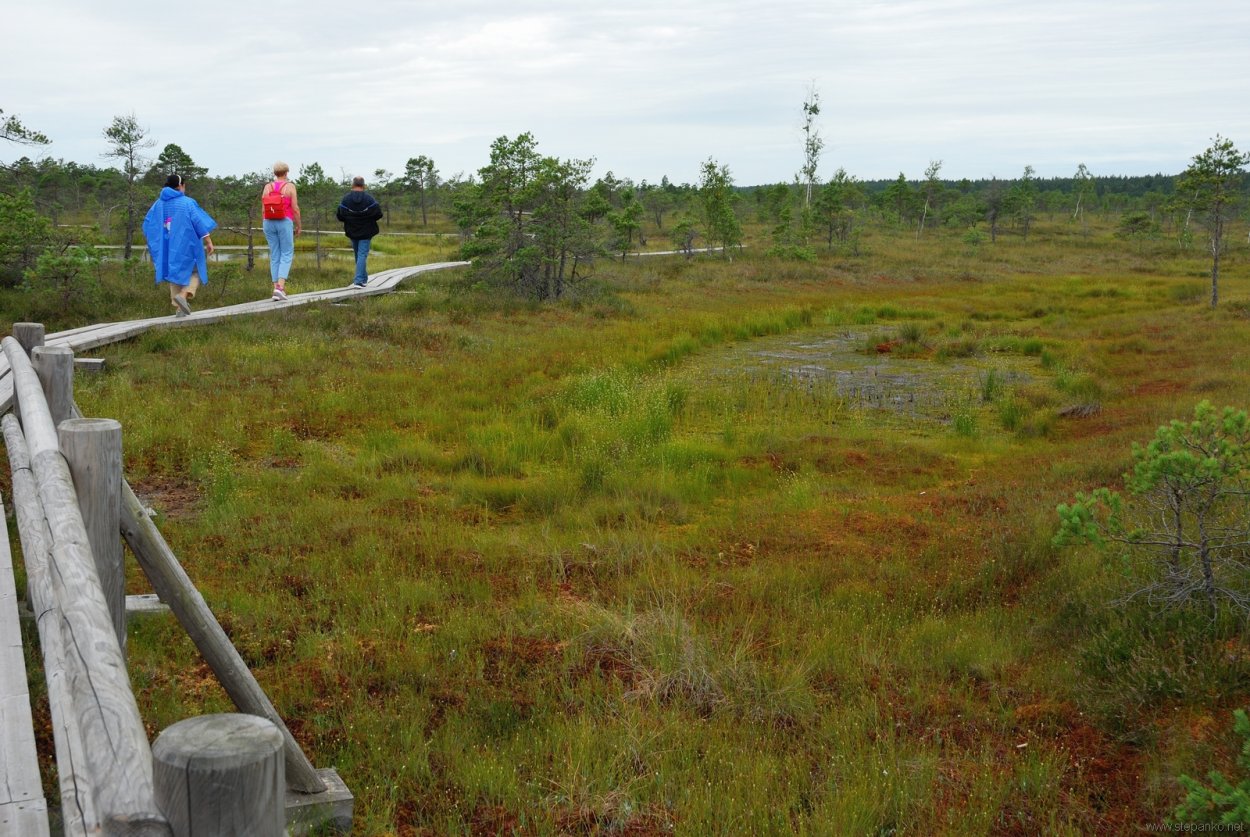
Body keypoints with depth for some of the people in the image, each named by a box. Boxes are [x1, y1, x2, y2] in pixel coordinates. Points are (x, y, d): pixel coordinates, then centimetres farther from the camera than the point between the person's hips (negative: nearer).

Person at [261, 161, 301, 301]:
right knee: (287, 254, 0)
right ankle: (280, 286, -16)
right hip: (285, 222, -4)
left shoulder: (268, 187, 7)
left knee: (274, 255, 9)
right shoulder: (290, 186, -3)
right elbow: (295, 208, -6)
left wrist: (264, 226, 15)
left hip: (269, 222, 4)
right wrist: (298, 226, 4)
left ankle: (276, 287, 6)